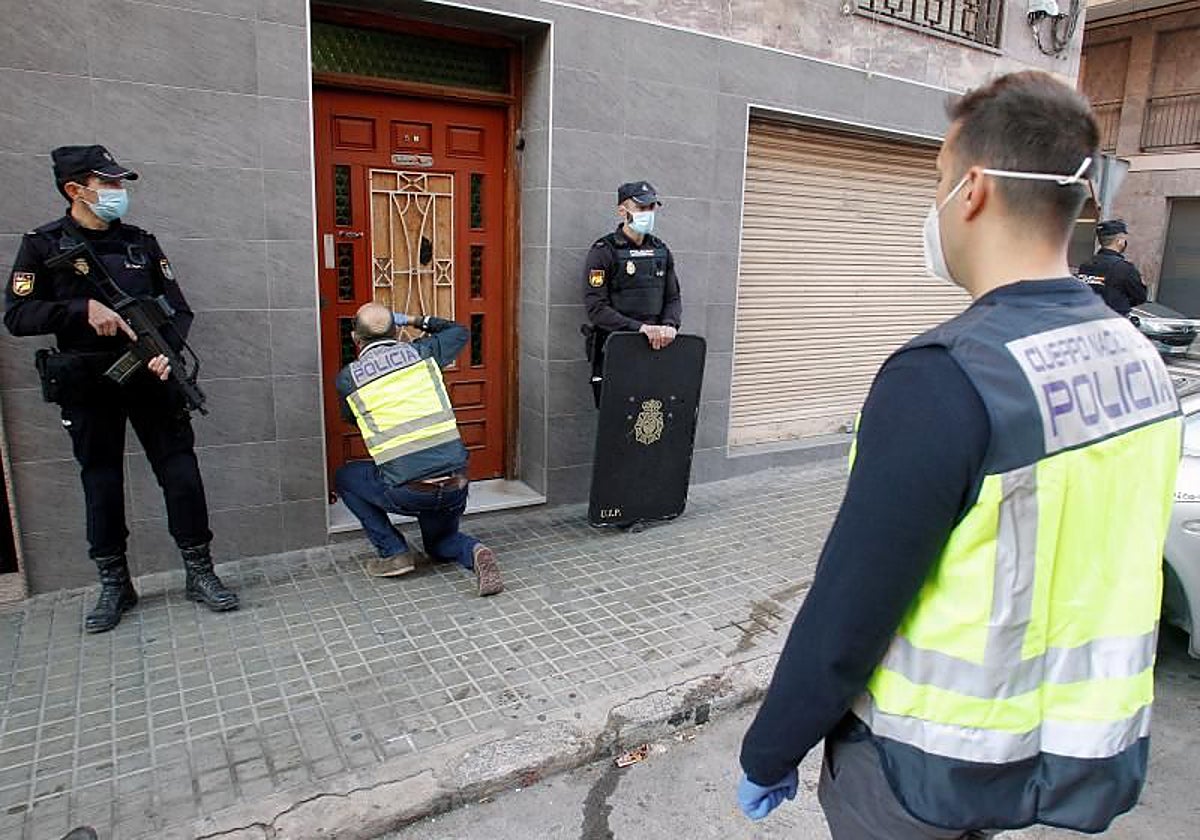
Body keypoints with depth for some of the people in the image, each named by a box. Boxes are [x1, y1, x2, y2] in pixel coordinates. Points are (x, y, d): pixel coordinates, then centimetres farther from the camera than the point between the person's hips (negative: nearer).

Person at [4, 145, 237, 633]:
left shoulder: (141, 243, 8)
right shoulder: (43, 245, 0)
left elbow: (179, 310, 7)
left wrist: (165, 350, -11)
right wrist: (84, 309, -19)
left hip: (150, 374, 2)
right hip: (88, 385, -1)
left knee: (181, 472, -1)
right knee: (101, 483, 8)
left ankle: (200, 573, 10)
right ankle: (114, 586, 21)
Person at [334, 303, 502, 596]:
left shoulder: (348, 377, 3)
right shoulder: (420, 352, 8)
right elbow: (460, 332, 28)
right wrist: (416, 321, 36)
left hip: (407, 492, -3)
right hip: (456, 485, 4)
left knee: (345, 477, 26)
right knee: (439, 542, 32)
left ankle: (394, 553, 18)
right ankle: (474, 552, -2)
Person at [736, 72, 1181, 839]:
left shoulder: (944, 380, -28)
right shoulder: (1141, 359, -4)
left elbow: (846, 616, -24)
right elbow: (1098, 570, 6)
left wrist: (767, 755, -9)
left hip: (932, 770, -6)